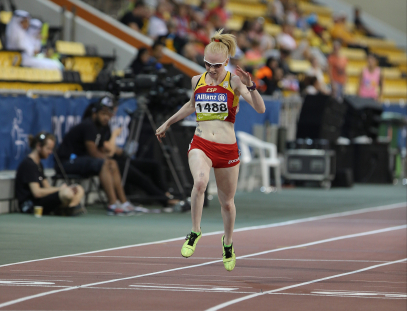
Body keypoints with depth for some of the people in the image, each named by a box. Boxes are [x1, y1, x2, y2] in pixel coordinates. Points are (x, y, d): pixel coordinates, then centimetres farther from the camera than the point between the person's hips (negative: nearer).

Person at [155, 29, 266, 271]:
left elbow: (260, 109, -16)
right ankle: (195, 232, -14)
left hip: (227, 148, -1)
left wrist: (250, 87, -32)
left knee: (227, 201, 11)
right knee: (200, 182, -31)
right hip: (201, 145, 1)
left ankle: (228, 243, 39)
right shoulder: (198, 80, 6)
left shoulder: (234, 82, -6)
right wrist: (168, 123, 35)